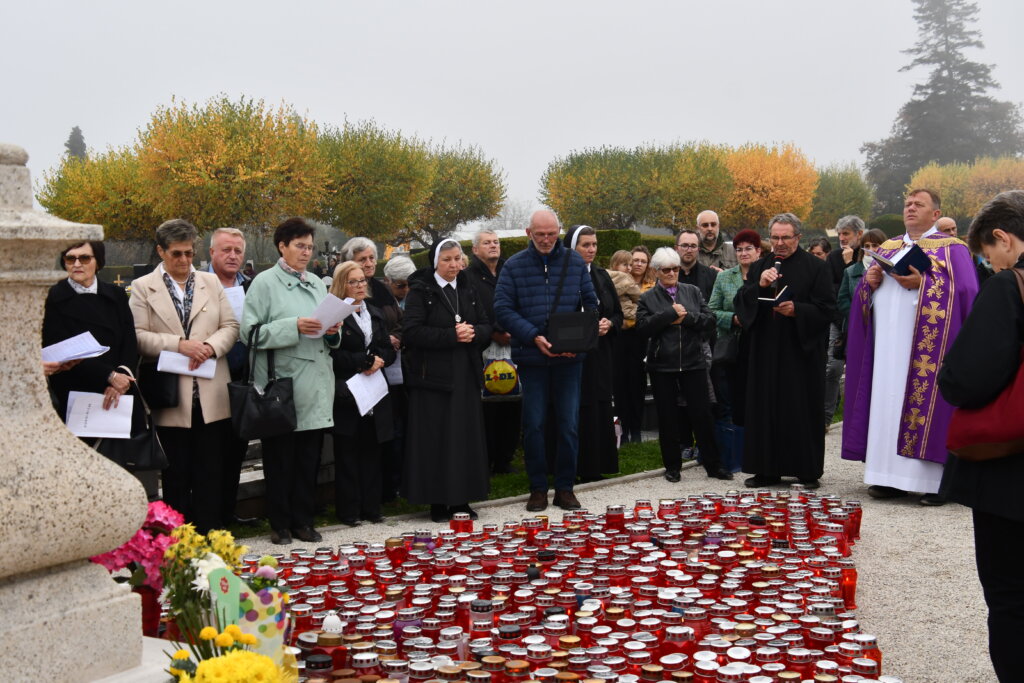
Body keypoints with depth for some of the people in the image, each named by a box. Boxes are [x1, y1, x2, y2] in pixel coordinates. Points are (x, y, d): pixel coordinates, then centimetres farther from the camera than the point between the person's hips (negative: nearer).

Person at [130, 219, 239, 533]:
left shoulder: (211, 282, 12)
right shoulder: (143, 287, 3)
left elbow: (231, 326, 7)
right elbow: (138, 336, -6)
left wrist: (210, 346, -12)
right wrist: (179, 344, -17)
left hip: (211, 395, 2)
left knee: (212, 475, 5)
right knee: (176, 477, 6)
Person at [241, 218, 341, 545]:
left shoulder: (317, 283, 16)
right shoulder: (265, 283, -2)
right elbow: (250, 332, -11)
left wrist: (332, 331, 0)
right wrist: (294, 327, -19)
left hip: (316, 386, 5)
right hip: (282, 384, -5)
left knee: (309, 457, 9)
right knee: (280, 458, 2)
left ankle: (302, 520, 19)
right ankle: (280, 524, 12)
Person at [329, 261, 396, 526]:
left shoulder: (374, 313, 17)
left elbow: (389, 350, 15)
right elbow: (334, 355, -15)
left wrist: (379, 360, -6)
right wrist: (365, 361, -14)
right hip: (346, 395, -6)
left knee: (371, 452, 8)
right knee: (347, 453, 1)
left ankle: (371, 507, 15)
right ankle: (348, 511, 7)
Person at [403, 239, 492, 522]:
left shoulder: (468, 291, 15)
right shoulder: (420, 291, -3)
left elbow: (487, 328, 13)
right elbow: (411, 332, -14)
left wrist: (472, 332, -10)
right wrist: (452, 335, -18)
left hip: (466, 376, 5)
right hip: (433, 374, -5)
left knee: (466, 437, 6)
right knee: (436, 440, -3)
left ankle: (461, 500, 14)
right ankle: (438, 503, 5)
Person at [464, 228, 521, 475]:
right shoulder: (469, 277, 0)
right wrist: (493, 334, -13)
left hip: (512, 349, 5)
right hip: (485, 352, -5)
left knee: (512, 406, 4)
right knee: (487, 408, -4)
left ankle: (504, 459, 16)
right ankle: (484, 462, 5)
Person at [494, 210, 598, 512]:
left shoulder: (575, 262, 5)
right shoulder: (514, 266, 1)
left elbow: (590, 304, 6)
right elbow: (503, 309, -5)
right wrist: (534, 336, -16)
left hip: (570, 357, 1)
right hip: (531, 357, -1)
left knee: (569, 424, 4)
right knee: (533, 424, 3)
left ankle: (565, 487, 16)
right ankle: (538, 488, 15)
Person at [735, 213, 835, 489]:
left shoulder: (815, 267, 1)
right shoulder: (759, 267, 13)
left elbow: (827, 309, -4)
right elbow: (739, 303, 7)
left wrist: (796, 310, -18)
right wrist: (759, 285, -10)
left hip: (801, 352, -4)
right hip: (766, 352, 4)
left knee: (802, 410, -1)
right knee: (765, 409, 4)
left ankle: (807, 470, 8)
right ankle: (767, 469, 12)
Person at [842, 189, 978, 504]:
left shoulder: (952, 249, 4)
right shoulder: (887, 248, 20)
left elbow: (965, 292, -8)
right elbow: (863, 294, 20)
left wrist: (922, 283, -18)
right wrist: (870, 282, -2)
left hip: (928, 345, -5)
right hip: (887, 343, 5)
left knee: (925, 401, -8)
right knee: (887, 402, 3)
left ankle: (935, 482, -3)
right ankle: (891, 477, 8)